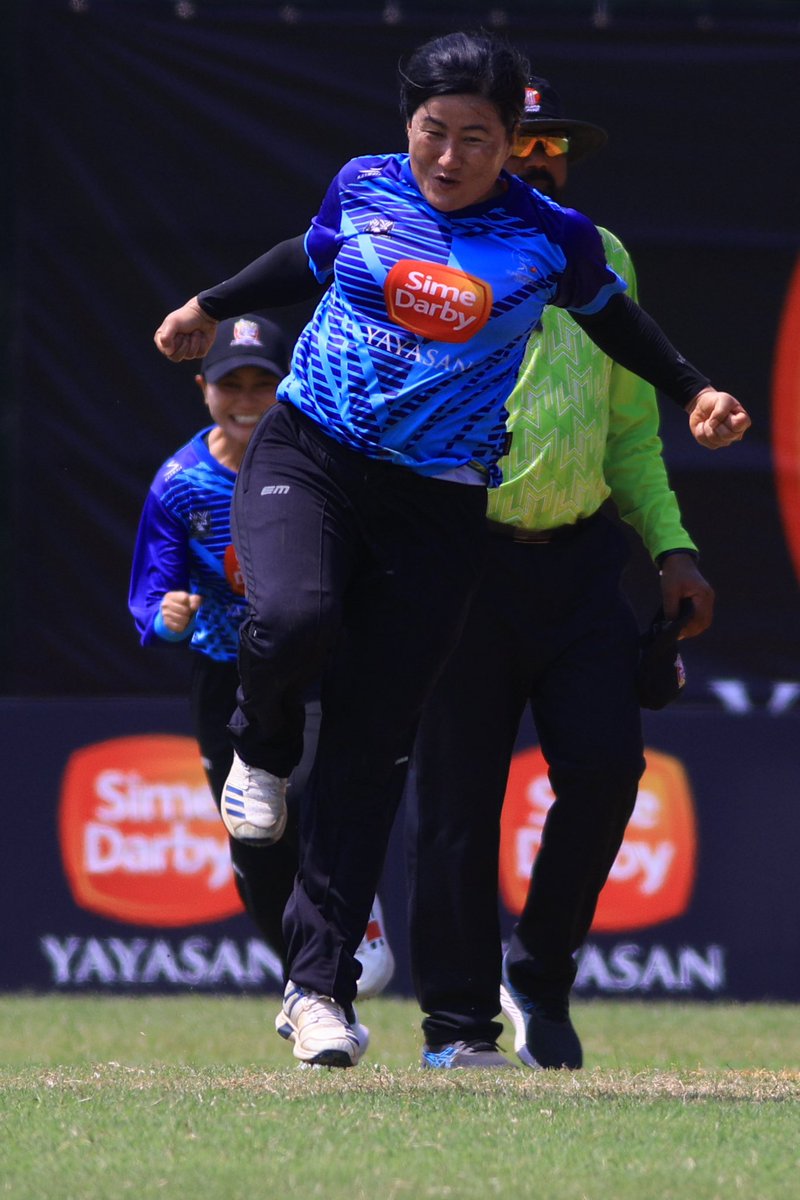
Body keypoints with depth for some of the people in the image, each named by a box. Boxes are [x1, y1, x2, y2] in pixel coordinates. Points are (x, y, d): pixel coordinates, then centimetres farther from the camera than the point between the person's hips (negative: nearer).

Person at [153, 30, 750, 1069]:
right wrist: (211, 306, 37)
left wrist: (693, 391, 9)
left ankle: (320, 981, 5)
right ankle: (264, 747, 5)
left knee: (373, 750, -3)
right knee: (294, 620, -32)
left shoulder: (553, 241, -3)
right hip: (308, 458, 0)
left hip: (437, 506, 0)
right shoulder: (364, 189, 2)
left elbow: (612, 318, 18)